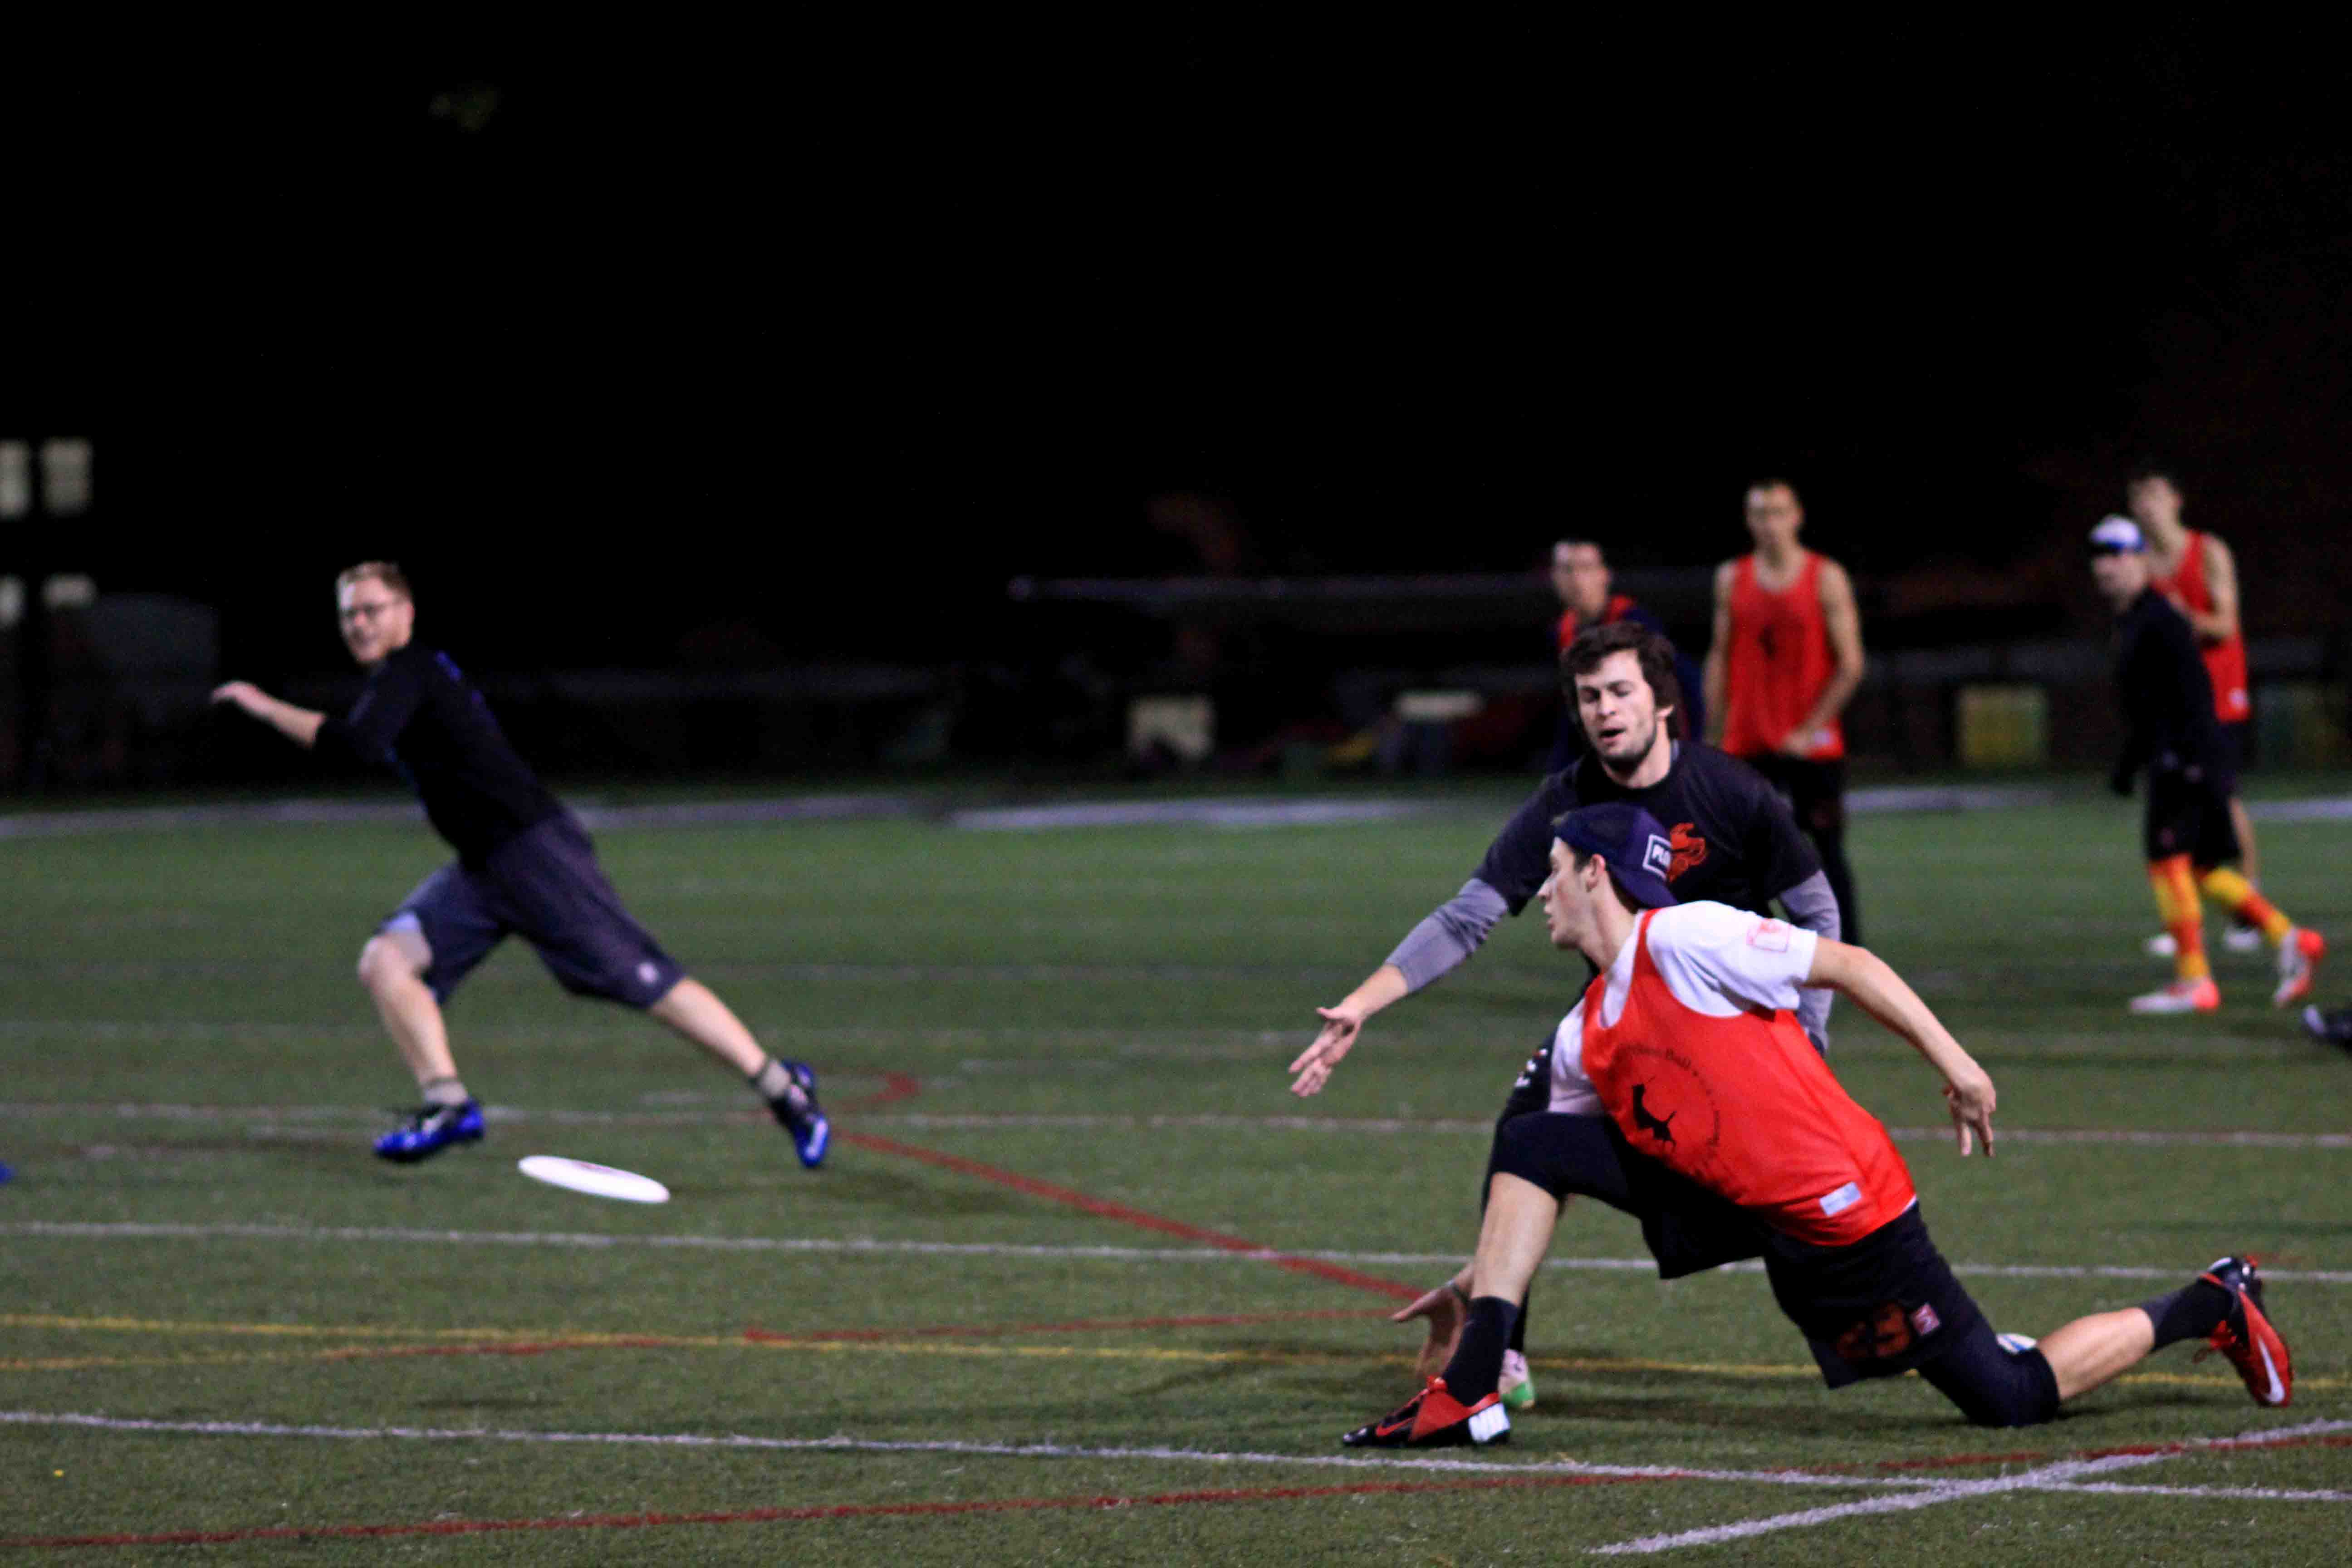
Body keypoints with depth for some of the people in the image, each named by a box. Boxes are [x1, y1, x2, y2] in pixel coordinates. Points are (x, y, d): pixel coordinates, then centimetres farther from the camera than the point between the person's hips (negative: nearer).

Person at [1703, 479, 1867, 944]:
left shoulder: (1827, 578, -3)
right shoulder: (1732, 579, 7)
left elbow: (1851, 666, -6)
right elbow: (1720, 658, 10)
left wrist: (1809, 730, -12)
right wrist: (1716, 737, 4)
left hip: (1812, 744, -3)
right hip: (1748, 746, 3)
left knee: (1828, 850, 1)